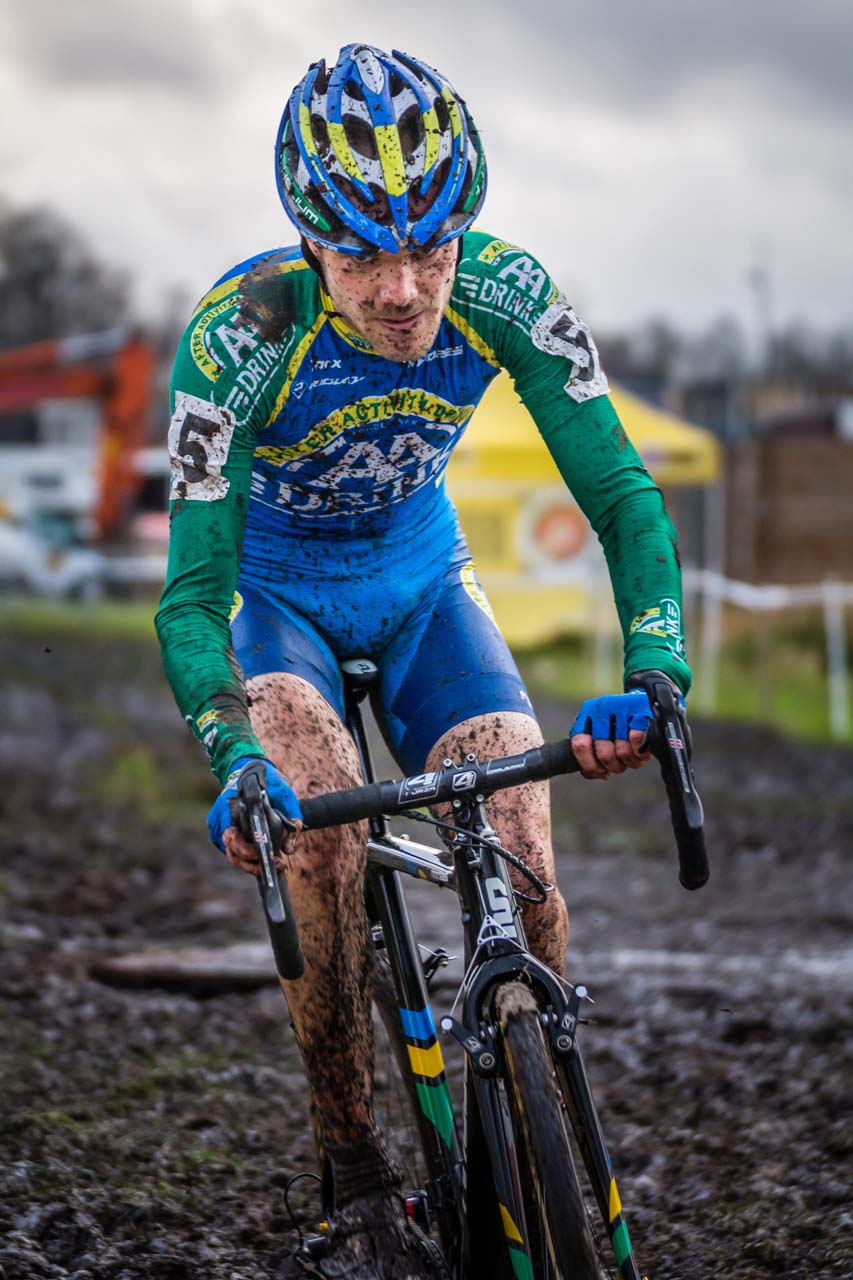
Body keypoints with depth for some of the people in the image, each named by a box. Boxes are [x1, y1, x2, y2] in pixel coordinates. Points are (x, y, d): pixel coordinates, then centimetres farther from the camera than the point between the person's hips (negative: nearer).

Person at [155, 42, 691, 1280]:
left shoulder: (507, 296, -26)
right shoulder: (239, 336, -32)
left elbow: (622, 493, -21)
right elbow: (191, 593, -29)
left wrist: (654, 679, -38)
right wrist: (233, 765, -46)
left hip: (419, 578, 2)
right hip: (270, 587, -2)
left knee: (525, 867, -16)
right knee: (319, 822, -29)